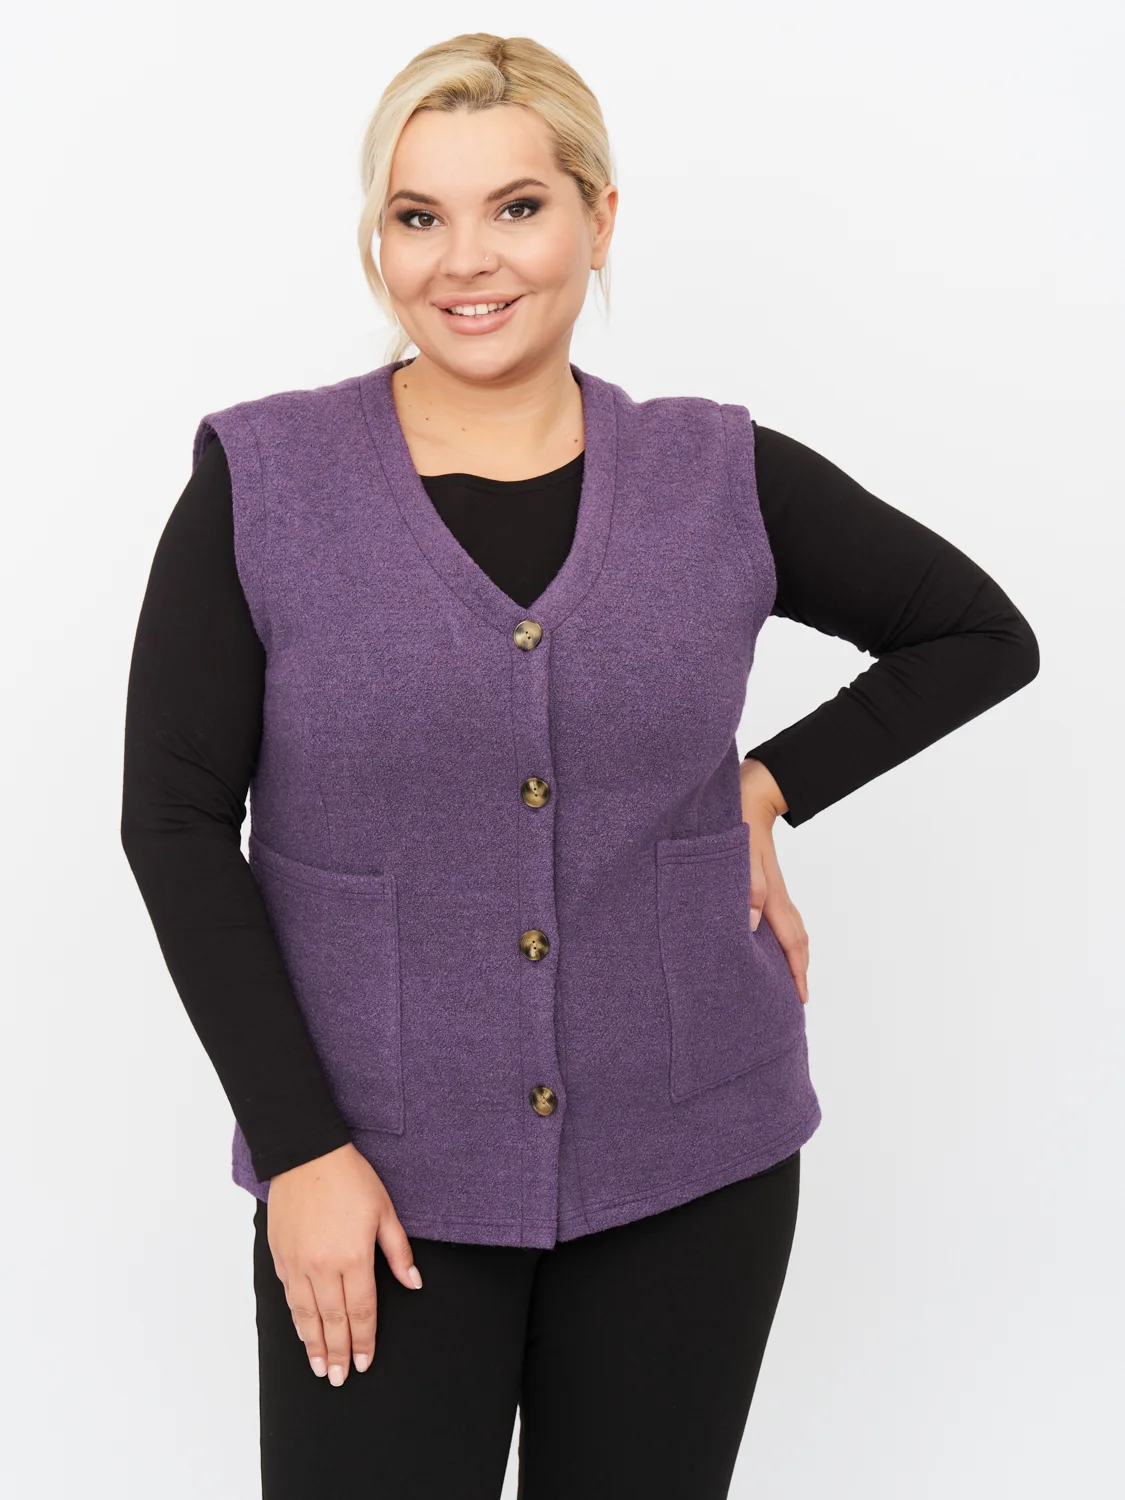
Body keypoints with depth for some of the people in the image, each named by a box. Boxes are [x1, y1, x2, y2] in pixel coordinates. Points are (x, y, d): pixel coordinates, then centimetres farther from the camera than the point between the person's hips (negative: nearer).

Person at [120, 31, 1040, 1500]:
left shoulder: (722, 479, 0)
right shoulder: (260, 482, -5)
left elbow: (982, 634, 13)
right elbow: (176, 822, -4)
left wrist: (769, 786, 0)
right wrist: (300, 1148, -9)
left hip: (690, 1161, 2)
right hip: (380, 1174, -1)